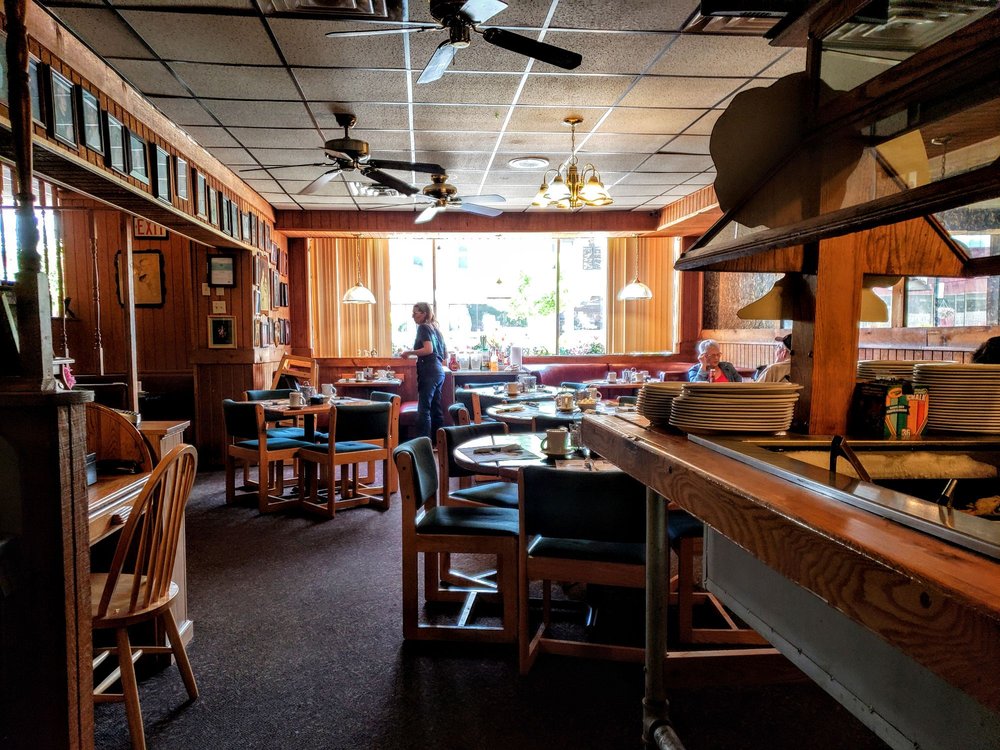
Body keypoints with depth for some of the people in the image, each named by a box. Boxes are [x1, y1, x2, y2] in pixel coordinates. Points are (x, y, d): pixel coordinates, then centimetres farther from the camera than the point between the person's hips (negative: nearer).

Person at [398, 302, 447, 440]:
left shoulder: (423, 327, -6)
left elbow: (428, 349, -20)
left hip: (429, 371, -9)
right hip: (439, 371, 9)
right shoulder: (435, 328, 18)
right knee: (436, 408, 10)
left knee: (424, 409, -9)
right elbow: (445, 353, 21)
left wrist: (409, 353, -11)